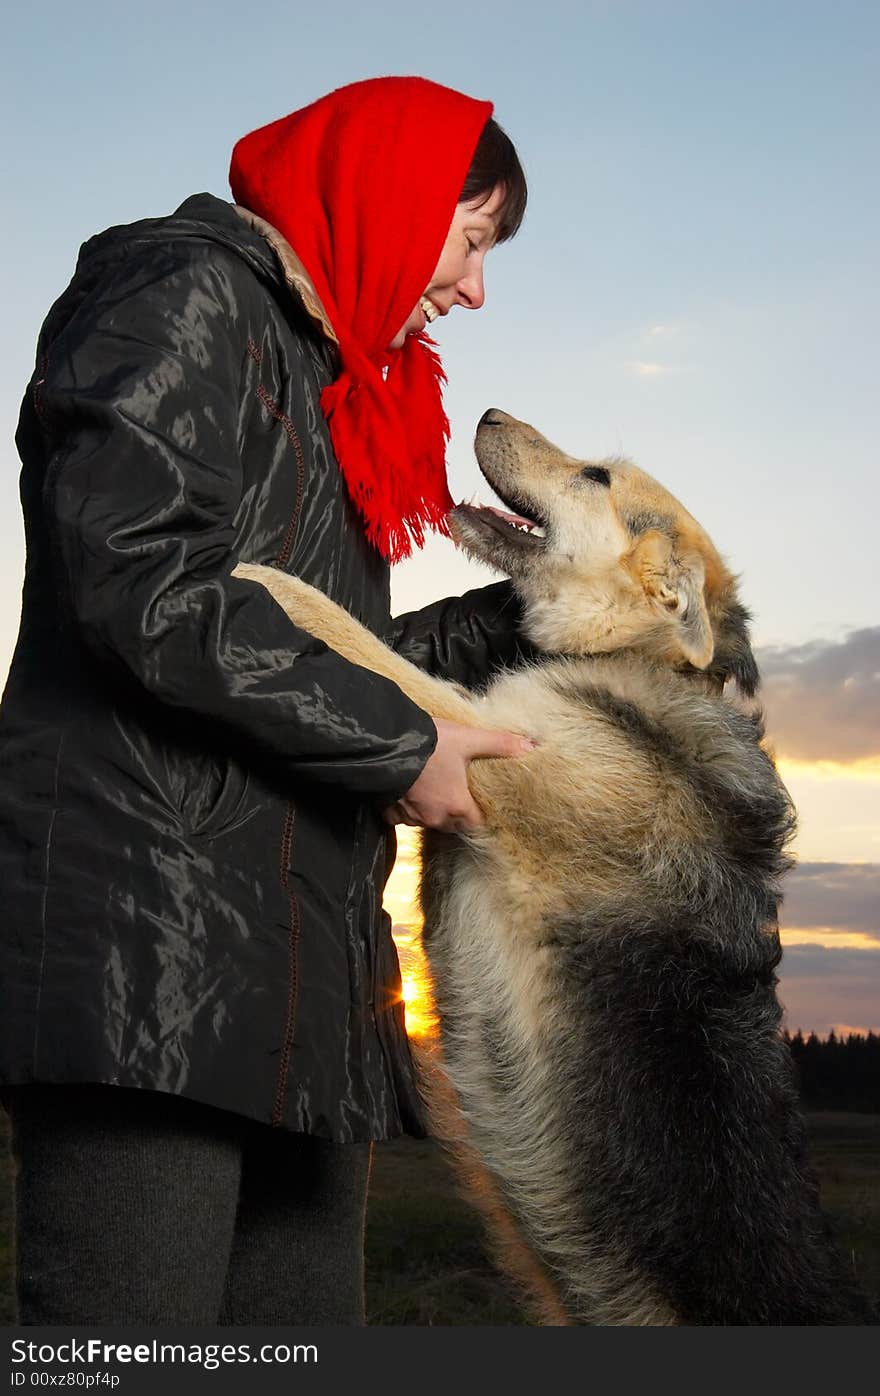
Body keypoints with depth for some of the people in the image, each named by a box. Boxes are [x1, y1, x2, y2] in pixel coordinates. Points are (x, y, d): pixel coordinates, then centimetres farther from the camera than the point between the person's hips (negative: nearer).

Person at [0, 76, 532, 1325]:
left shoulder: (326, 378, 27)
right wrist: (400, 746, -12)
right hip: (151, 930, -9)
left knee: (306, 1320, 10)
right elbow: (141, 582, -17)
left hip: (295, 962, 10)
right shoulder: (186, 294, -1)